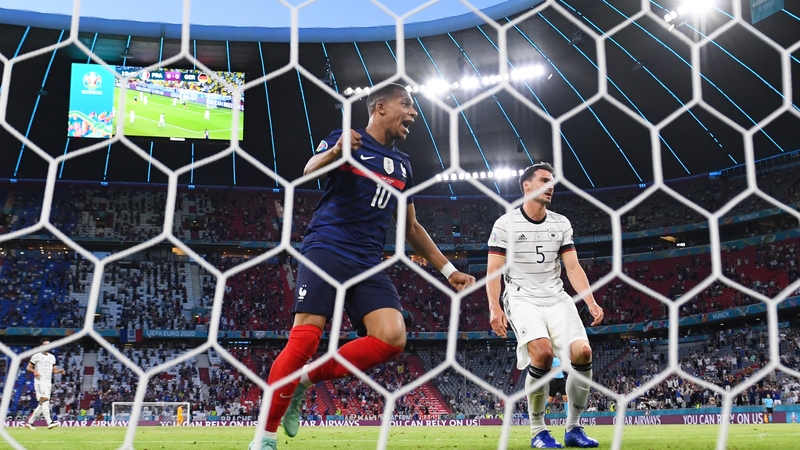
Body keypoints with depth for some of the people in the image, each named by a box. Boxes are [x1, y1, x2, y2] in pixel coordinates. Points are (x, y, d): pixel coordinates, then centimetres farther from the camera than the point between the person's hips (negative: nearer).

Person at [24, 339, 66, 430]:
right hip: (40, 381, -7)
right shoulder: (36, 356, 0)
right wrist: (35, 371, -20)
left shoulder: (52, 357, 18)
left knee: (42, 405, 8)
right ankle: (49, 422, -26)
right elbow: (29, 367, 1)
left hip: (48, 382, 7)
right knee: (44, 400, -19)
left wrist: (60, 371, 1)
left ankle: (29, 422, 20)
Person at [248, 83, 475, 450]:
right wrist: (334, 152, -40)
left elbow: (411, 228, 26)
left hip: (368, 264, 5)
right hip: (326, 250, -5)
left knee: (392, 337, -17)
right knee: (305, 337, -15)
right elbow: (310, 170, -17)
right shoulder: (345, 139, 3)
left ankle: (304, 380, -2)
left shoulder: (402, 164, 19)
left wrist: (448, 270, 23)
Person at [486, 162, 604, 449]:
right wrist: (494, 308, -17)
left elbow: (573, 268, 7)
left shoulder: (561, 224, 11)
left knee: (583, 352, -16)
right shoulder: (506, 224, -1)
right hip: (522, 299, -4)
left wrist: (591, 302, -6)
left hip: (557, 299, 4)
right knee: (542, 352, -27)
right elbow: (493, 270, -4)